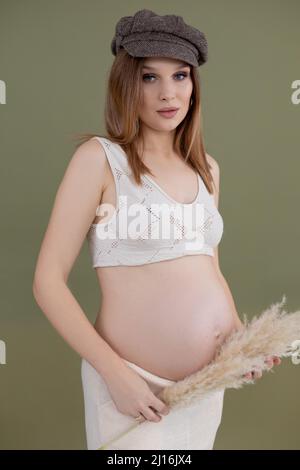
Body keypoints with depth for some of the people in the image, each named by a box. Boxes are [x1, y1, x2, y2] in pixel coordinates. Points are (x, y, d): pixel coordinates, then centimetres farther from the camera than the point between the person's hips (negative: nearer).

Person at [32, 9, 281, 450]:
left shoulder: (206, 167, 6)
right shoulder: (99, 157, -10)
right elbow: (49, 282, -12)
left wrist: (240, 335, 0)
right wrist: (115, 373, -17)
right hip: (134, 383, -5)